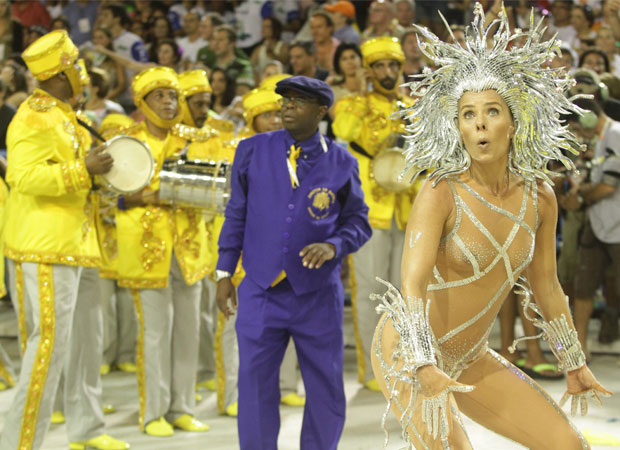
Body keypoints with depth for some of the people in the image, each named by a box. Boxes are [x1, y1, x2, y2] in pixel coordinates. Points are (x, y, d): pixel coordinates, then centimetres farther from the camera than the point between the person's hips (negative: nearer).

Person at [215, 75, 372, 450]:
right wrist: (224, 272, 5)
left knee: (326, 392, 7)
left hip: (318, 296, 0)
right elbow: (236, 215, 8)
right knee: (256, 388, 2)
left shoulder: (341, 163, 1)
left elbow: (359, 221, 6)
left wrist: (333, 246, -15)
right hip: (260, 293, 0)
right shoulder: (252, 151, 4)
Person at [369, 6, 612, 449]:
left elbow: (546, 286, 9)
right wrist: (425, 370, -44)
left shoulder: (539, 198, -5)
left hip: (469, 359, 6)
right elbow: (412, 286, -29)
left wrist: (574, 365, 17)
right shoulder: (439, 195, -21)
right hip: (409, 353, -6)